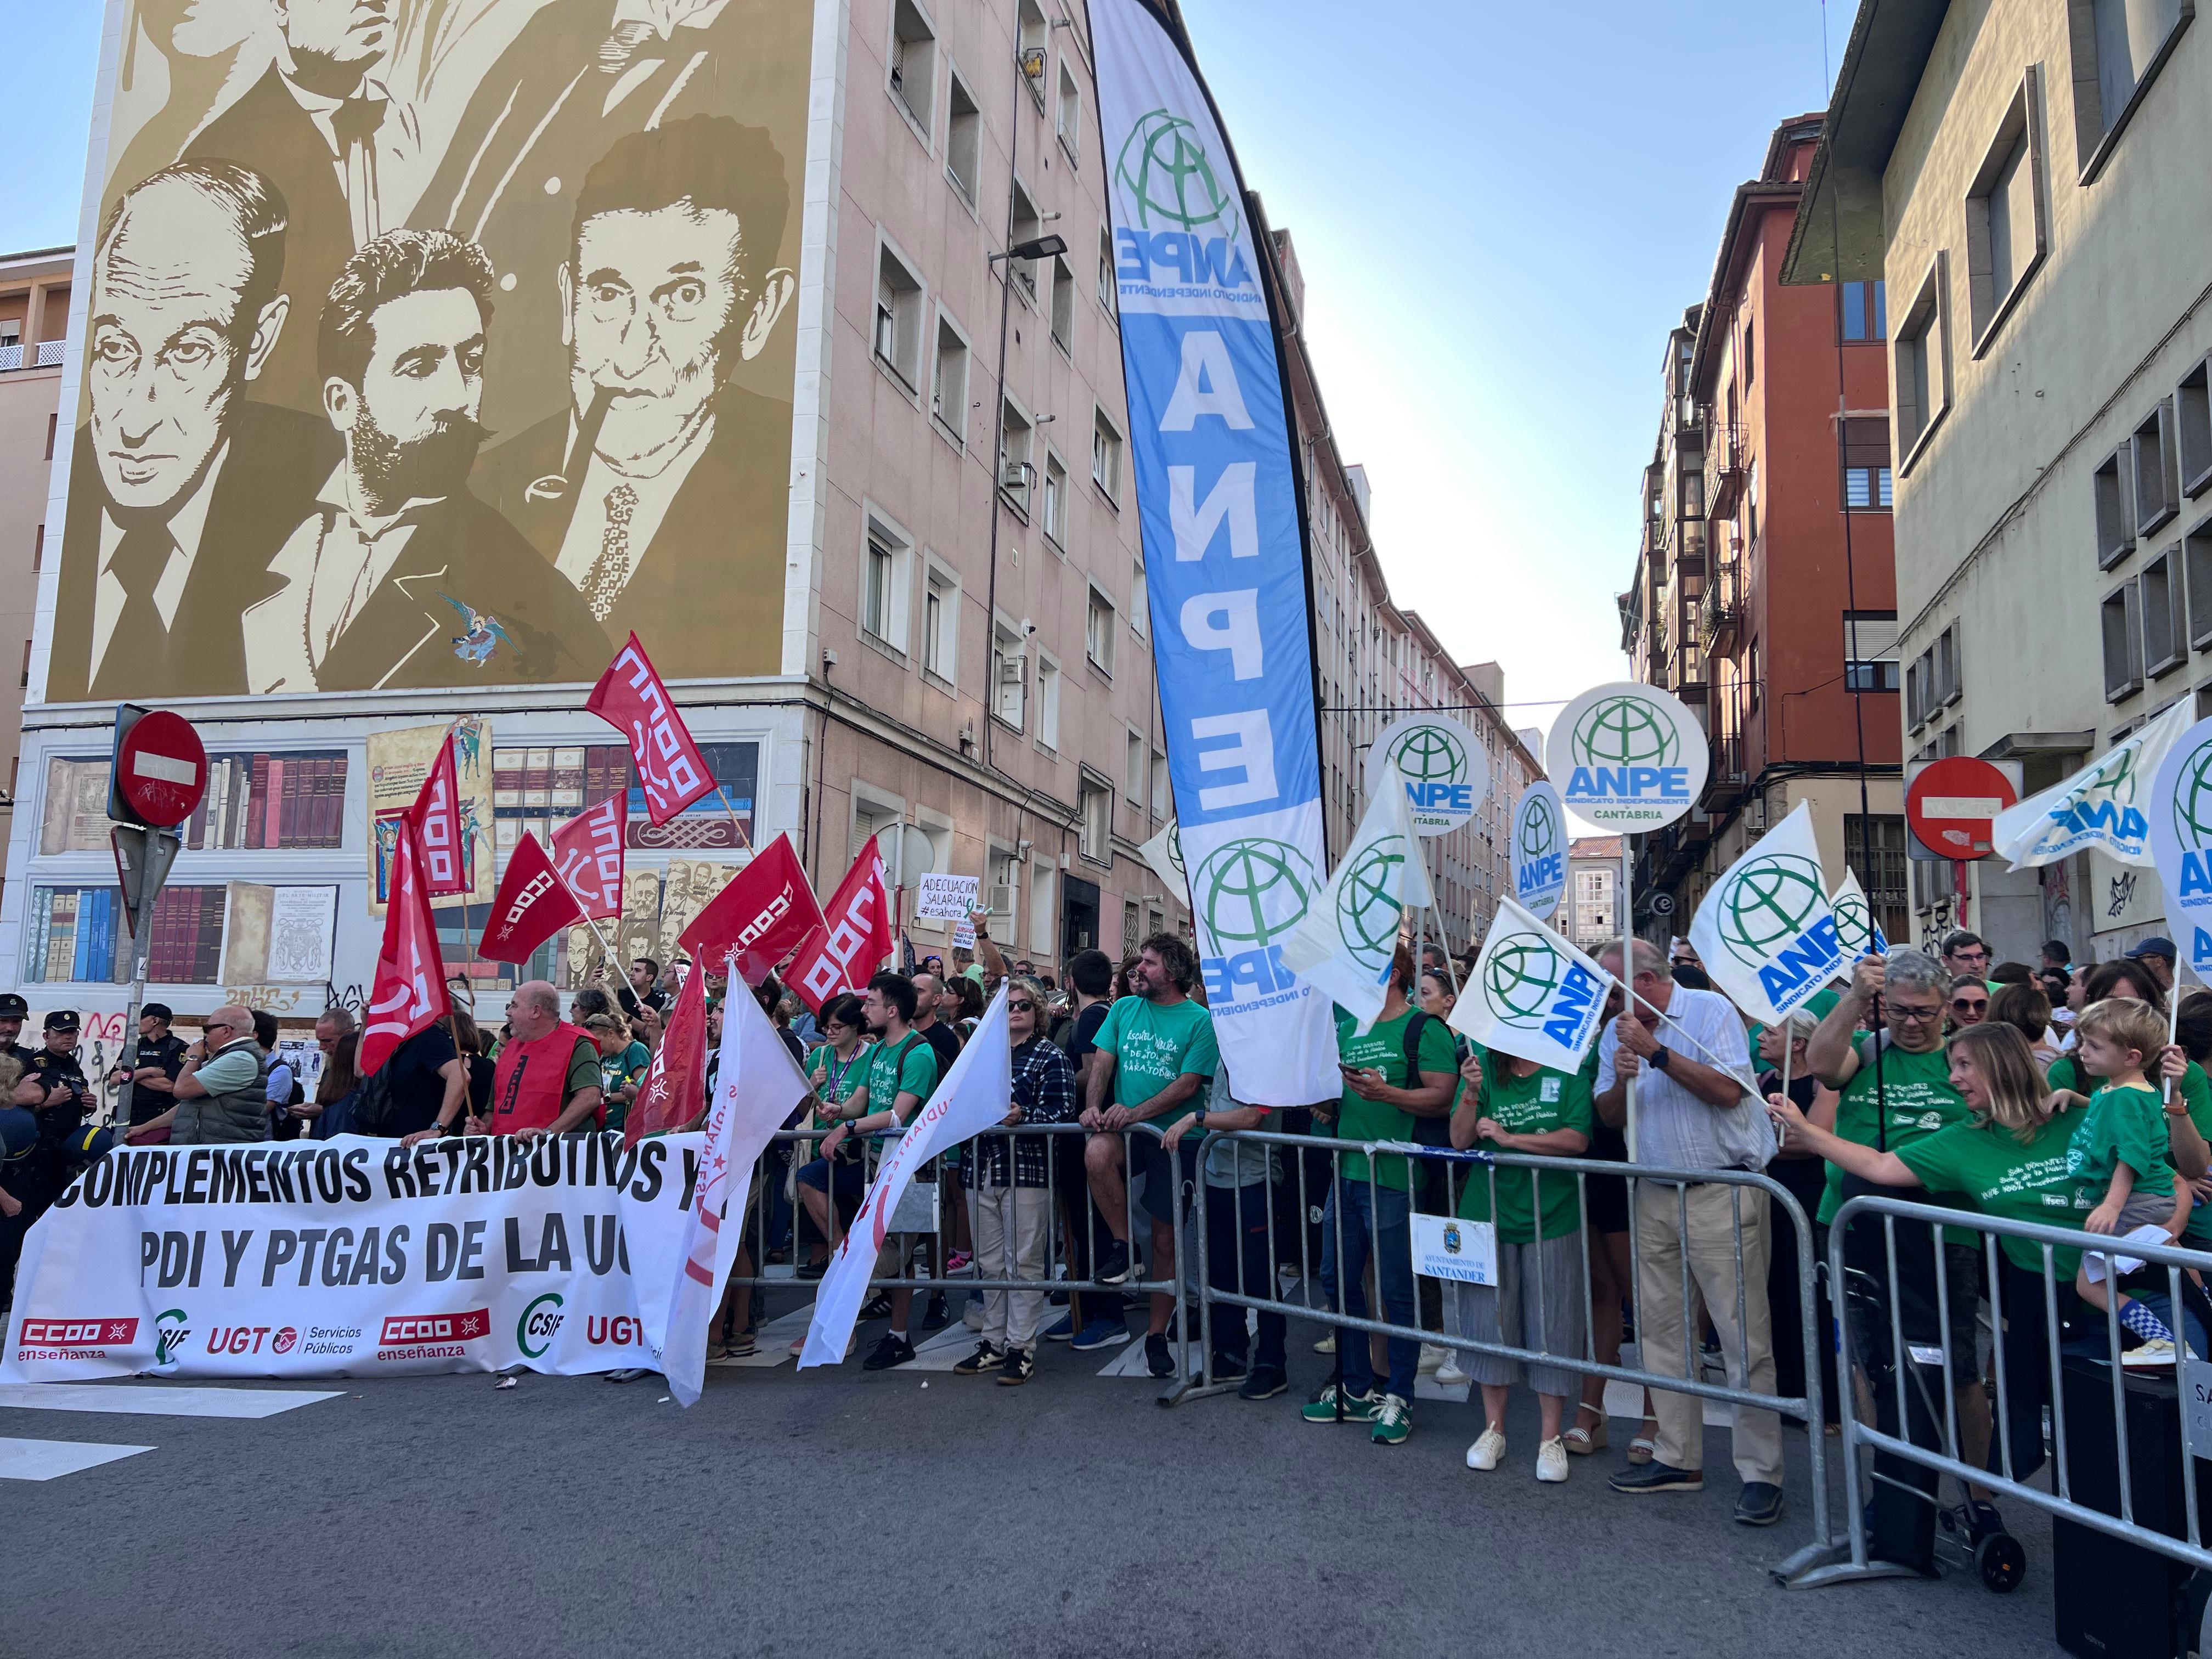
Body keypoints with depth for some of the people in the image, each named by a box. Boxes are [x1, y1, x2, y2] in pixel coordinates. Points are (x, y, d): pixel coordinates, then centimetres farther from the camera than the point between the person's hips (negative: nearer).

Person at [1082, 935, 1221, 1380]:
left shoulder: (1199, 1021, -6)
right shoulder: (1124, 1009, 7)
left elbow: (1188, 1084, -13)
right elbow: (1102, 1063, 5)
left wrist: (1134, 1112, -22)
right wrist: (1093, 1106, -14)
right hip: (1128, 1130, 2)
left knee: (1166, 1239, 4)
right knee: (1097, 1153, -33)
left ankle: (1157, 1334, 22)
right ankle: (1122, 1245, -11)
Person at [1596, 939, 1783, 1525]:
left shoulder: (1711, 1010, -6)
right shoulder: (1616, 1031, 11)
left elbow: (1728, 1090, -18)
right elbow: (1610, 1117, 9)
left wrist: (1656, 1052, -19)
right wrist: (1621, 1079, -12)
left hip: (1723, 1194, -6)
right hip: (1655, 1196, 6)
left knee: (1744, 1335, -5)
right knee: (1660, 1331, 9)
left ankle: (1761, 1472, 2)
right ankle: (1679, 1458, 20)